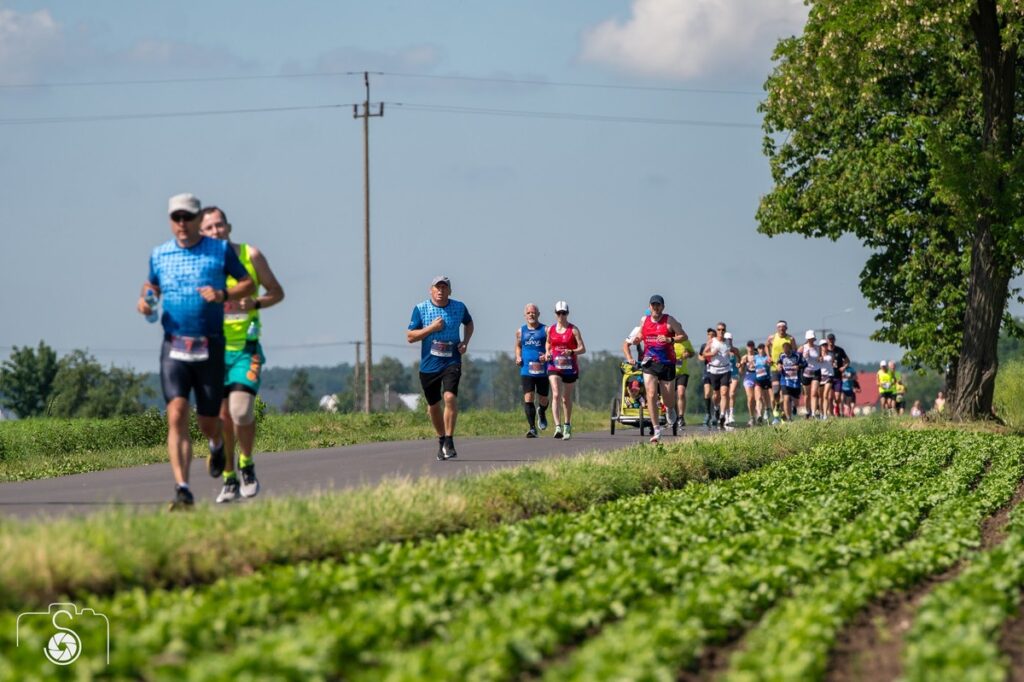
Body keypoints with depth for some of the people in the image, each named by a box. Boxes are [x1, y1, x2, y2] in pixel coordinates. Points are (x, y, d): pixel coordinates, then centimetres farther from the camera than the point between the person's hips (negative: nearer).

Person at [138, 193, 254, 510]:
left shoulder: (221, 251, 1)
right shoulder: (159, 254, 7)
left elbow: (248, 284, 7)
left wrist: (223, 295, -13)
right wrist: (144, 300, 2)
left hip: (210, 349, -1)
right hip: (174, 347, 1)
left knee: (208, 421, 8)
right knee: (176, 415, -17)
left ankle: (217, 444, 47)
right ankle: (183, 489, -21)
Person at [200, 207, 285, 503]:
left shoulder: (251, 255, -2)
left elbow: (277, 292, 7)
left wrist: (255, 303, -12)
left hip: (246, 348, -2)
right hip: (214, 349, 2)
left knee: (241, 410, -18)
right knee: (222, 418, 3)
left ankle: (247, 466, 6)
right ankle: (229, 480, 18)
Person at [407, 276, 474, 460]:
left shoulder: (459, 307, 3)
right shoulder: (420, 309, -2)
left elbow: (469, 323, 25)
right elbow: (410, 336, -3)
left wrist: (465, 342, 7)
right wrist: (431, 328, -15)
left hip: (452, 362, -1)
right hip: (429, 364, 1)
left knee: (450, 397, -22)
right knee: (434, 405, 11)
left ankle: (449, 442, -17)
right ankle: (441, 439, 32)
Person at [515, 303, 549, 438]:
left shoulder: (545, 330, 0)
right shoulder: (521, 331, 9)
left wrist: (548, 356, -20)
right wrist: (518, 357, 5)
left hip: (542, 370, -1)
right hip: (526, 371, 1)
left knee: (543, 400, 11)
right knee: (528, 399, -12)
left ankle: (541, 412, 47)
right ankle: (532, 428, -10)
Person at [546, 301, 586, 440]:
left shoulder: (573, 329, -3)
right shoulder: (550, 330, 6)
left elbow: (582, 349, -7)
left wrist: (571, 352, -26)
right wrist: (547, 353, 3)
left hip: (569, 367, -1)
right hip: (554, 366, 1)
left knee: (566, 398, 10)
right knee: (556, 395, -16)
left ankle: (567, 426, 28)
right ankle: (558, 426, -25)